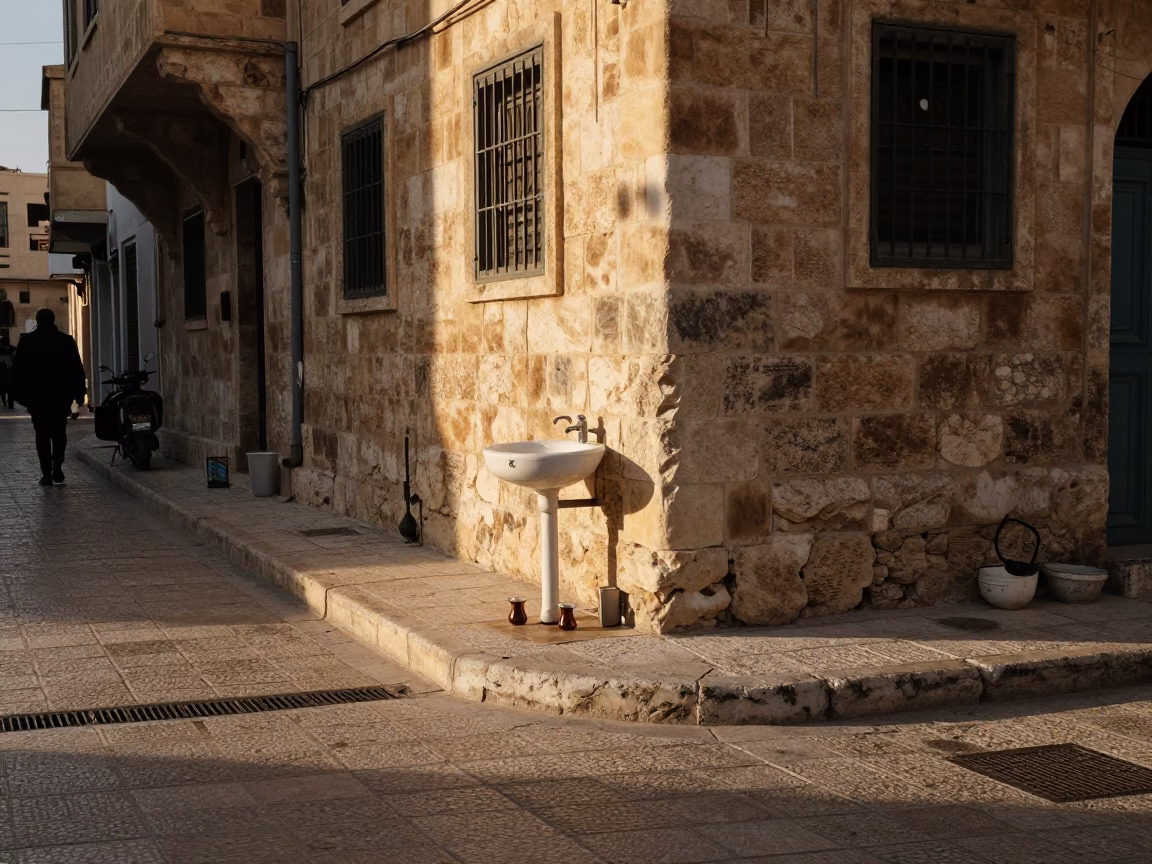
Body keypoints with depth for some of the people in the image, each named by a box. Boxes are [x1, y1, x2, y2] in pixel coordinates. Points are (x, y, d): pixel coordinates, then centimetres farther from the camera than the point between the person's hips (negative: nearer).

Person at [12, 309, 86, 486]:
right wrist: (79, 392, 5)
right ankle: (57, 462, -10)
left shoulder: (26, 341, 1)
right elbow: (77, 370, 0)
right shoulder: (66, 340, 0)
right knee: (59, 432, 13)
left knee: (42, 434, 5)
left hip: (36, 396, 0)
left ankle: (47, 474, 1)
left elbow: (17, 370, 2)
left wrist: (19, 395, 7)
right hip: (61, 396, 0)